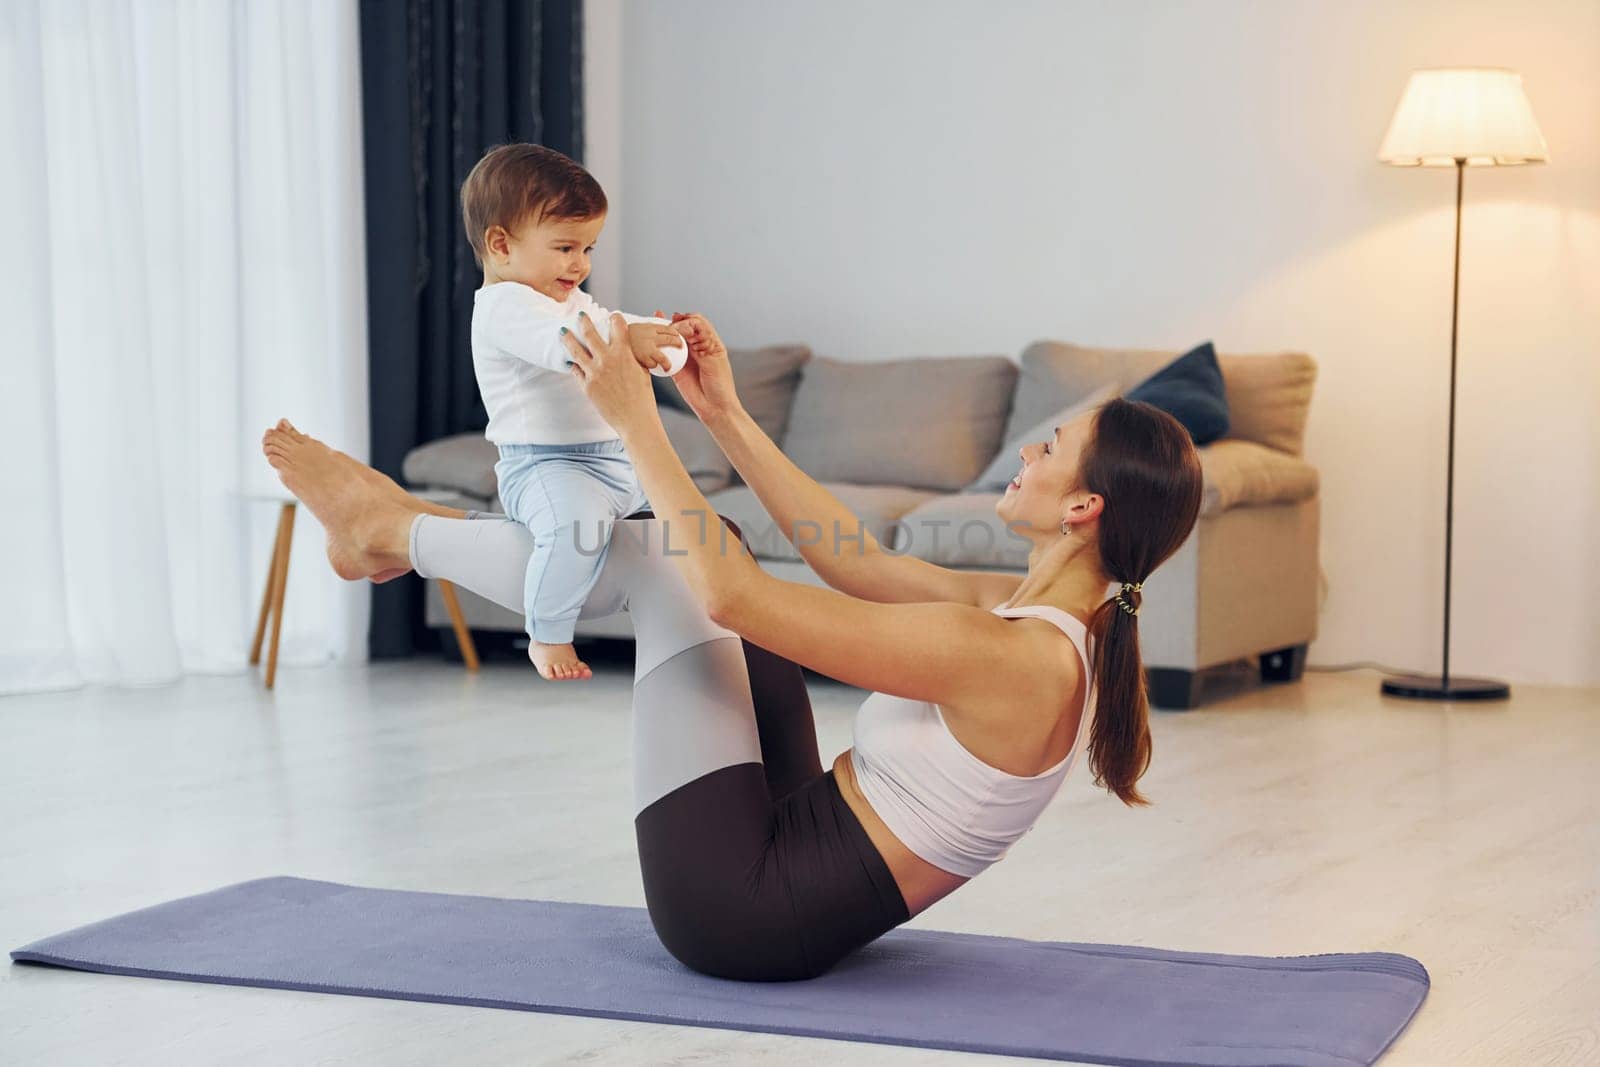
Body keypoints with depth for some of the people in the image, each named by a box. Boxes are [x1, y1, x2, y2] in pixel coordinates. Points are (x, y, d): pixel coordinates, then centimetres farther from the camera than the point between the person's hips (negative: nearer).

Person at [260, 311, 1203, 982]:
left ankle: (389, 528, 19)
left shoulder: (1010, 655, -28)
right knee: (672, 547, 12)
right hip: (801, 848, 9)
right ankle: (404, 528, 28)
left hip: (745, 908, -9)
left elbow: (735, 599, -26)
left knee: (657, 553, -3)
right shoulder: (1041, 610, 0)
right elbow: (859, 565, 10)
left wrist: (636, 422, -18)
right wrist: (726, 415, 10)